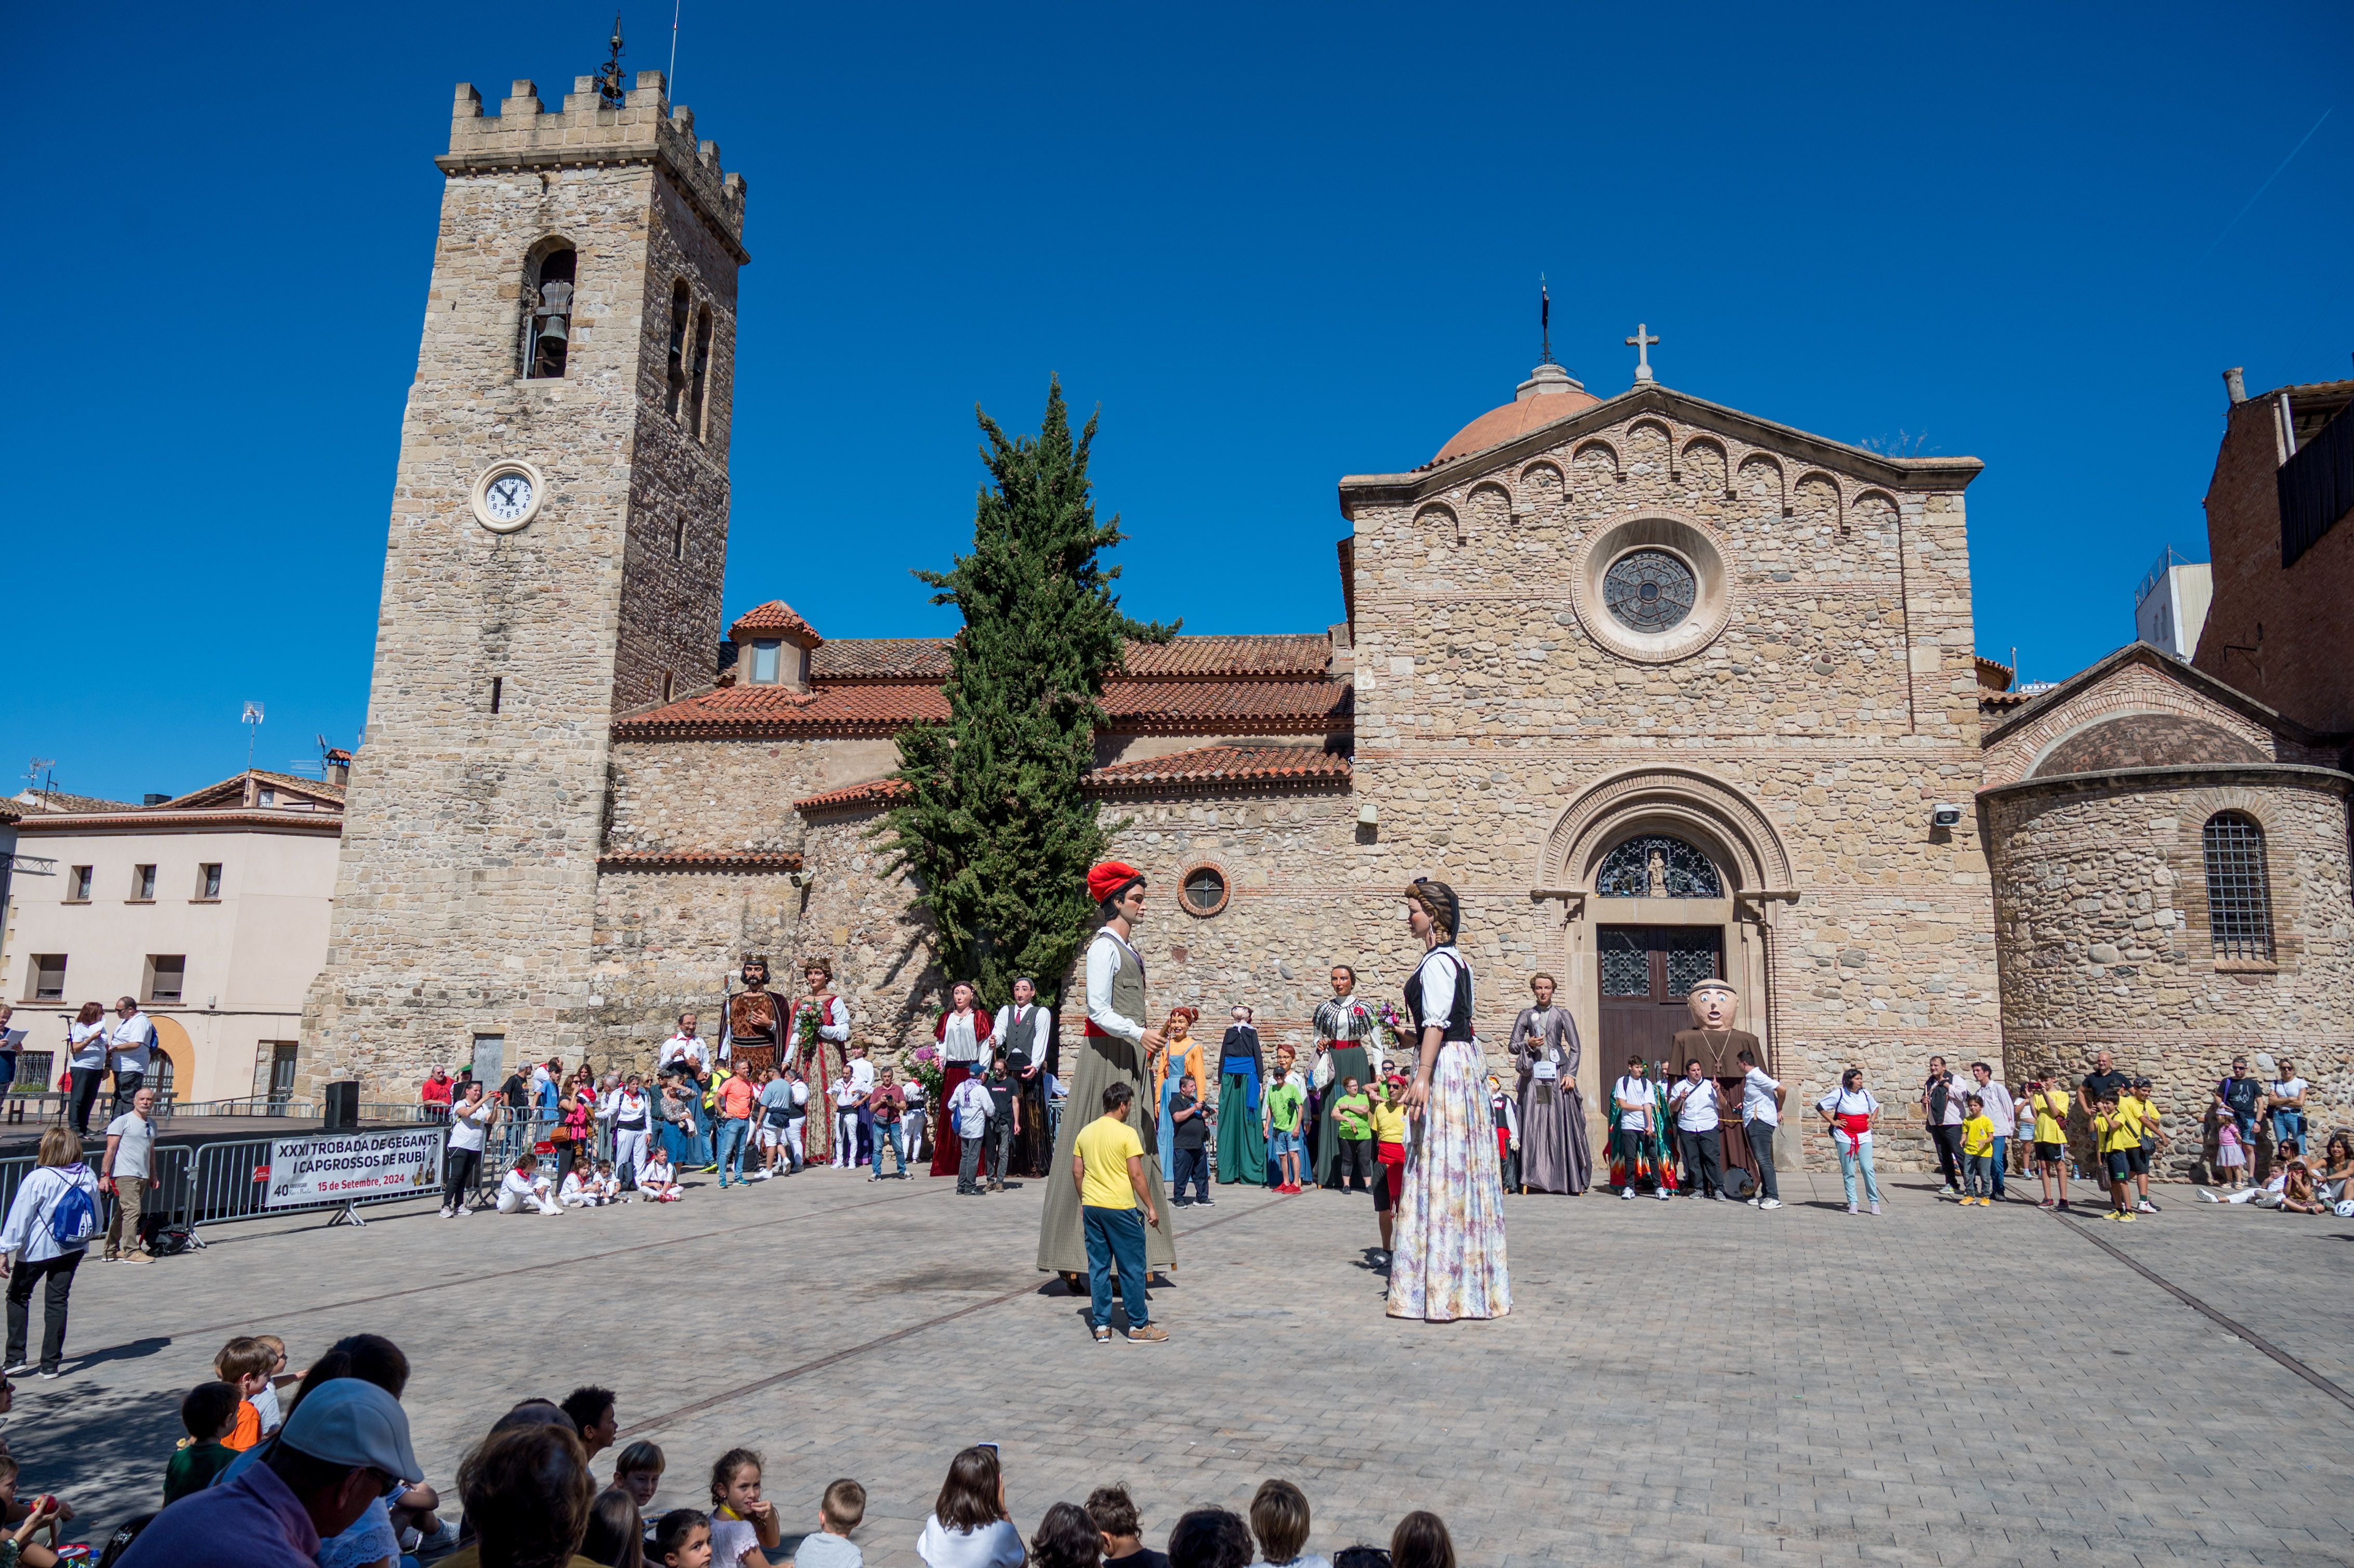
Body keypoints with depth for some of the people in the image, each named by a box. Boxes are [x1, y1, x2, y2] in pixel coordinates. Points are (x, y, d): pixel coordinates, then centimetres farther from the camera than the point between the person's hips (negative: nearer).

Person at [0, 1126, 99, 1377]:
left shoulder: (37, 1179, -17)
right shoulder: (88, 1178, -2)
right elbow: (96, 1219, 8)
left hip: (37, 1250, -4)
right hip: (73, 1250, 4)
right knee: (58, 1301, 8)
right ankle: (51, 1364, 10)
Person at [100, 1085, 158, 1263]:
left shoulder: (152, 1123, 16)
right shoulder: (123, 1121, -5)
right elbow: (110, 1150, -8)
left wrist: (153, 1173, 24)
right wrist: (105, 1175, -13)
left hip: (142, 1176, 7)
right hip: (125, 1175, -7)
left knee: (122, 1214, 11)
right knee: (132, 1210, -13)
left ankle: (111, 1251, 17)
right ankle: (131, 1252, -10)